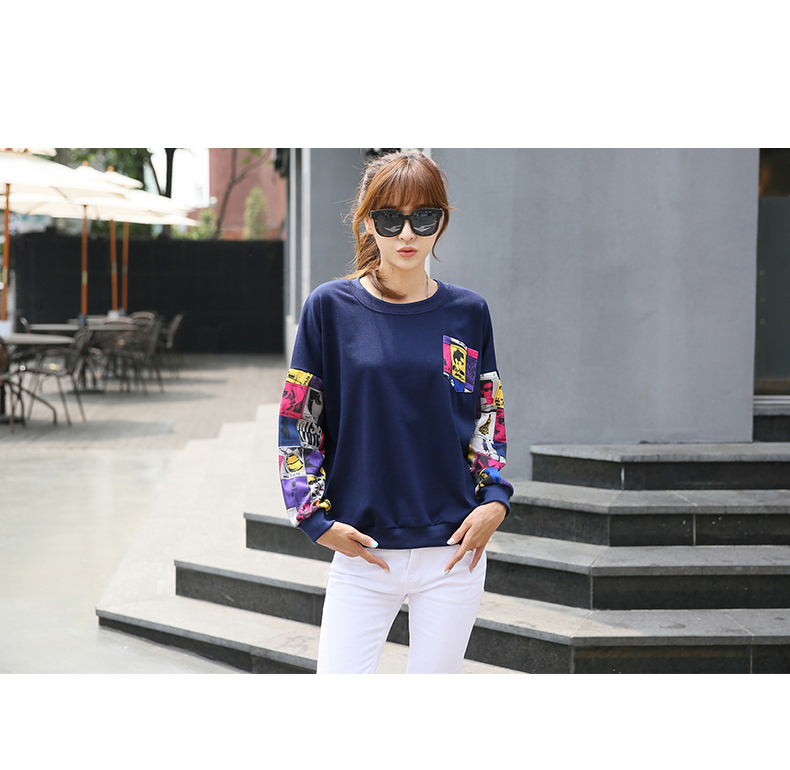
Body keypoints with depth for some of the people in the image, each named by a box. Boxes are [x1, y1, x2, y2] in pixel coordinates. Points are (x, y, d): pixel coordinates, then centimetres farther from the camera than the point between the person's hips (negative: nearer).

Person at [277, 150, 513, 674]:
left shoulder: (468, 313, 4)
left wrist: (496, 499, -1)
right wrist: (317, 518, -4)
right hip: (363, 552, -1)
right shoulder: (331, 307, -1)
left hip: (455, 551, 1)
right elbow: (299, 425, 3)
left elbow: (489, 420, 13)